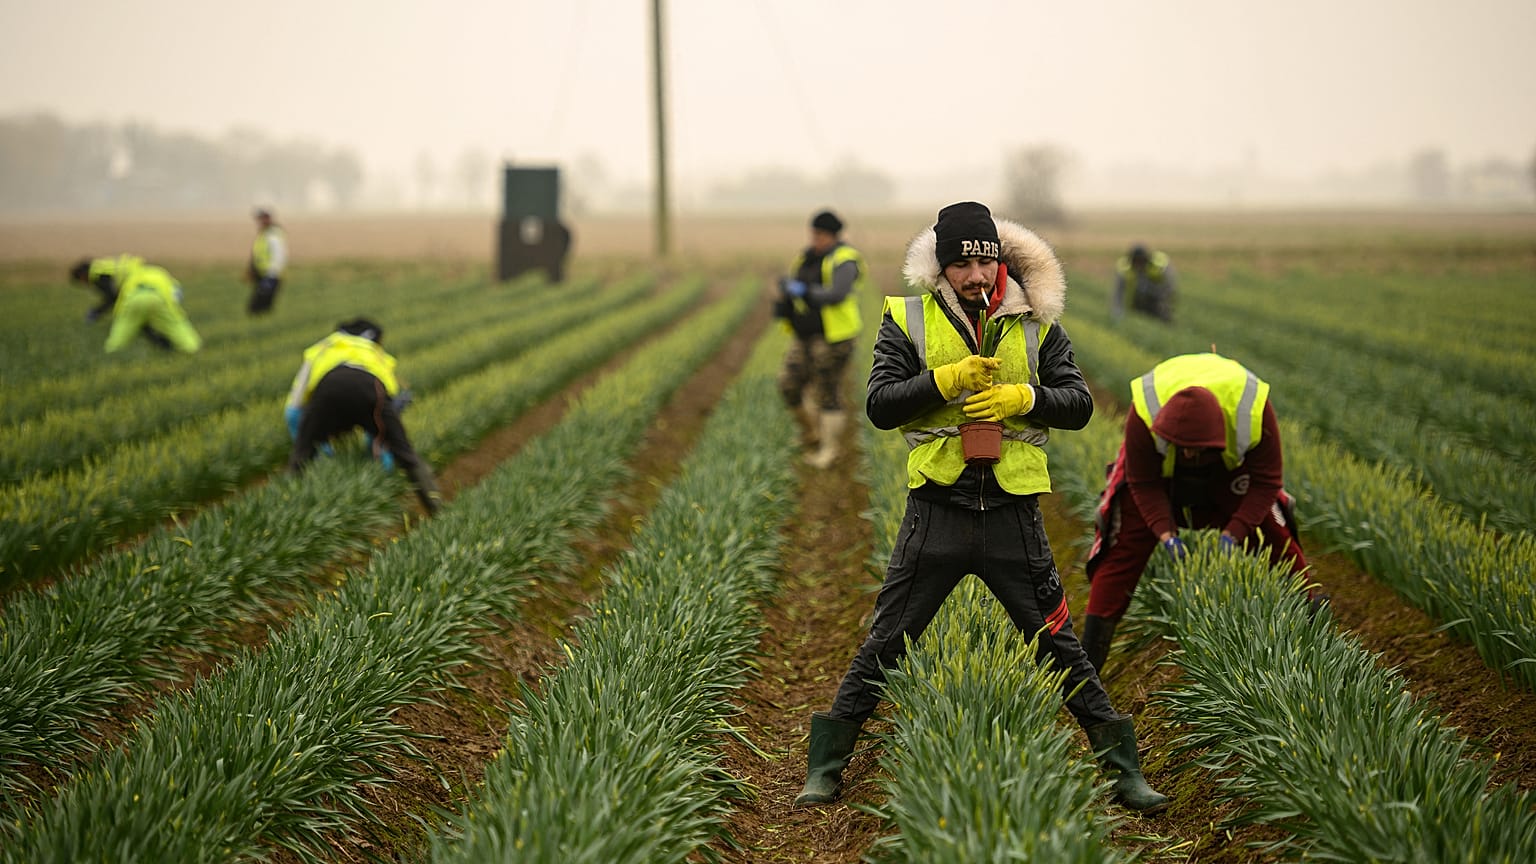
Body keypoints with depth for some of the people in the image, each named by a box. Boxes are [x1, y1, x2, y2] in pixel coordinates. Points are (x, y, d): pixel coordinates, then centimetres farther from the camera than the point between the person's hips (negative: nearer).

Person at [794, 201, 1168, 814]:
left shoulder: (1034, 322, 4)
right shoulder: (907, 320, 1)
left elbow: (1078, 405, 1)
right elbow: (880, 406, -7)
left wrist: (1022, 398, -17)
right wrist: (949, 379, -20)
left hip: (1012, 513, 1)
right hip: (936, 511, 0)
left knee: (1058, 646, 6)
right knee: (884, 644, 6)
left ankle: (1121, 768, 17)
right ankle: (826, 767, 18)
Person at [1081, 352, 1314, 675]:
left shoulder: (1253, 411, -39)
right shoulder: (1144, 417, -41)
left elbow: (1265, 481, -25)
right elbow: (1144, 482, -24)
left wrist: (1234, 532, -33)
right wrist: (1165, 532, -35)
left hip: (1229, 464, 1)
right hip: (1157, 465, -1)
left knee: (1273, 532, -4)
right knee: (1126, 542, -10)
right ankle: (1088, 659, -8)